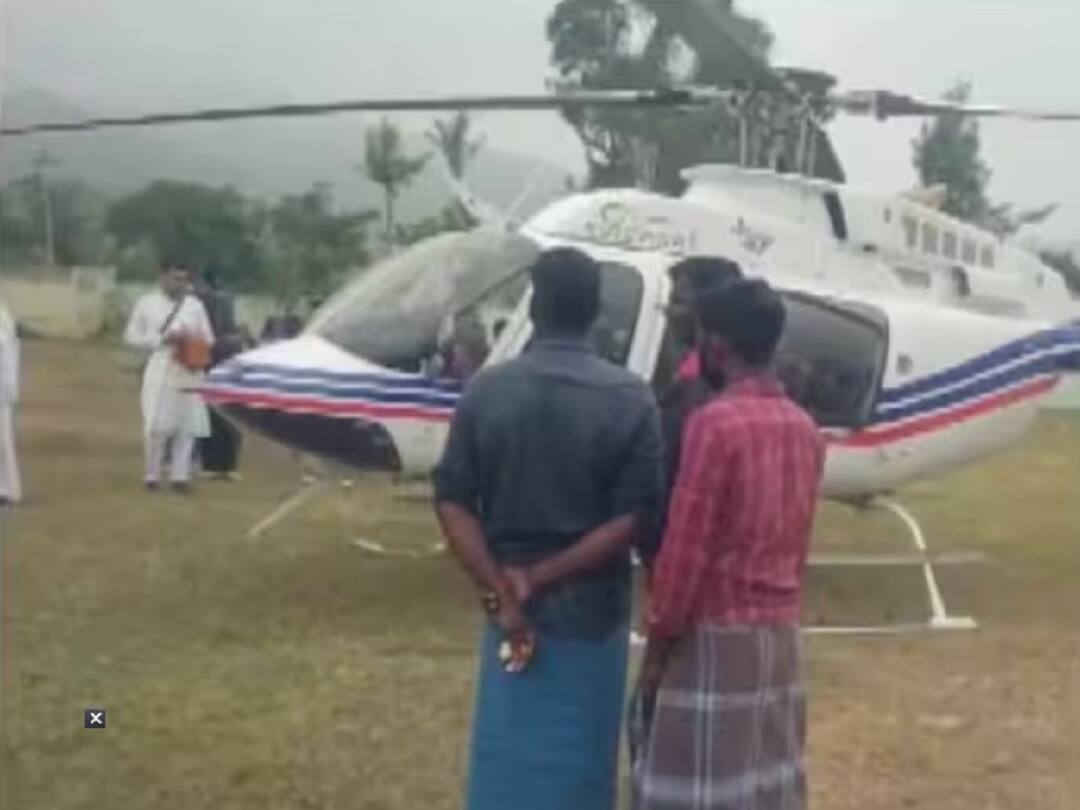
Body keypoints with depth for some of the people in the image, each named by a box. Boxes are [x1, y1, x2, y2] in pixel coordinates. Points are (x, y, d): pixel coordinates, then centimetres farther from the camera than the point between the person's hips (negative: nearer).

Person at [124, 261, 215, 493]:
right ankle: (152, 475, 6)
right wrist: (162, 339, -9)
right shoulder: (146, 303, 5)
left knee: (188, 425, 0)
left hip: (189, 372, 2)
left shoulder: (195, 304, 11)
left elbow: (208, 337, 13)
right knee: (157, 425, -7)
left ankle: (180, 475, 8)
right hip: (160, 370, -2)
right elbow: (131, 336, 3)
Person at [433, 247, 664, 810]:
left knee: (506, 760, 13)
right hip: (591, 610, -2)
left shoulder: (487, 389, -3)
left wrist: (500, 592, -12)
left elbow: (452, 502, -7)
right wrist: (541, 578, -12)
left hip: (509, 610, 2)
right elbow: (636, 520, -14)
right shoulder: (630, 399, -9)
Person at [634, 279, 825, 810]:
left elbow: (686, 547, -16)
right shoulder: (804, 427, 7)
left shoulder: (715, 422, -17)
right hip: (781, 631, 8)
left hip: (716, 634, -8)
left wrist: (657, 646, -8)